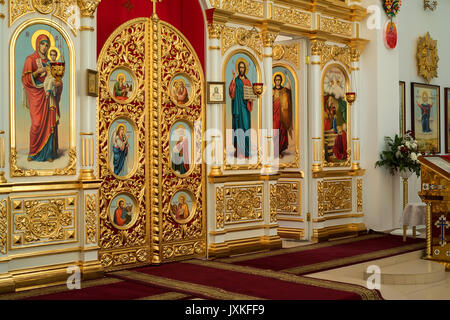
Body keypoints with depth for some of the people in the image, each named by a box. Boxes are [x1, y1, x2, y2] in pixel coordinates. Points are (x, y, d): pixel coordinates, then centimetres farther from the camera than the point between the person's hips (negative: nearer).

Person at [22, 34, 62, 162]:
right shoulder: (30, 59, -1)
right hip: (37, 96, -5)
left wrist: (58, 83, -1)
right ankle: (33, 152, 4)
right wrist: (38, 71, -22)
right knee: (37, 124, -9)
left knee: (50, 123, -1)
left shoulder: (48, 61, 15)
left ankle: (48, 152, 2)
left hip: (48, 97, 5)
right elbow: (26, 78, -10)